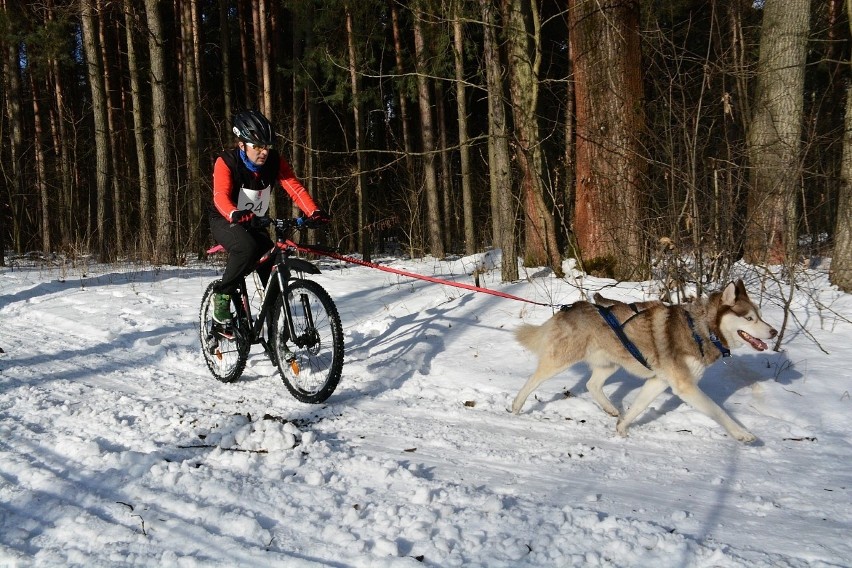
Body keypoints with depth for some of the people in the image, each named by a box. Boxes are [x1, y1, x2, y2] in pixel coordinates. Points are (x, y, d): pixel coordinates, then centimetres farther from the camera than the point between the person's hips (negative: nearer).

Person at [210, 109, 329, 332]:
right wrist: (235, 214, -61)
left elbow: (294, 188, -23)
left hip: (255, 223, 5)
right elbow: (221, 196, -39)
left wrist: (313, 212, -41)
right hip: (226, 222, -5)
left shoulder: (274, 161, -12)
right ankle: (221, 296, -18)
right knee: (247, 248, -36)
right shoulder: (226, 162, -24)